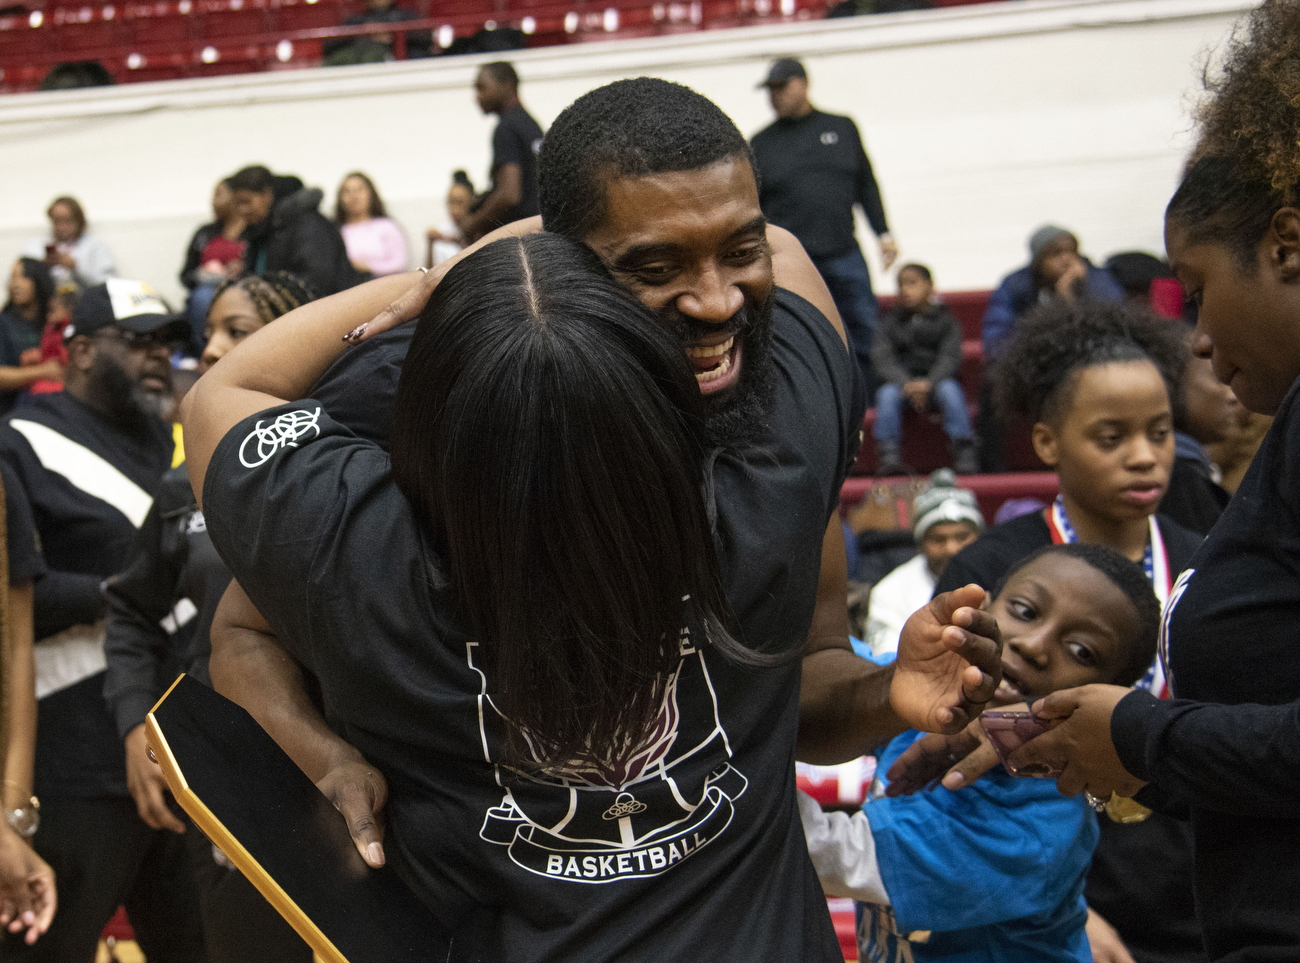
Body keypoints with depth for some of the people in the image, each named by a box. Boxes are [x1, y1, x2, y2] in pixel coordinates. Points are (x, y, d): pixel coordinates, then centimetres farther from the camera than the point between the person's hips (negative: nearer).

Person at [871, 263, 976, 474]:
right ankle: (888, 454, -35)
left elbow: (950, 358, -4)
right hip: (900, 382, 1)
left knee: (950, 389, -33)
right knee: (887, 393, -32)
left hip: (936, 381, -1)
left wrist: (928, 383, -24)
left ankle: (964, 452, -34)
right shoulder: (889, 323, 13)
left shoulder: (945, 320, 11)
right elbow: (882, 361, -3)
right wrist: (907, 384, -23)